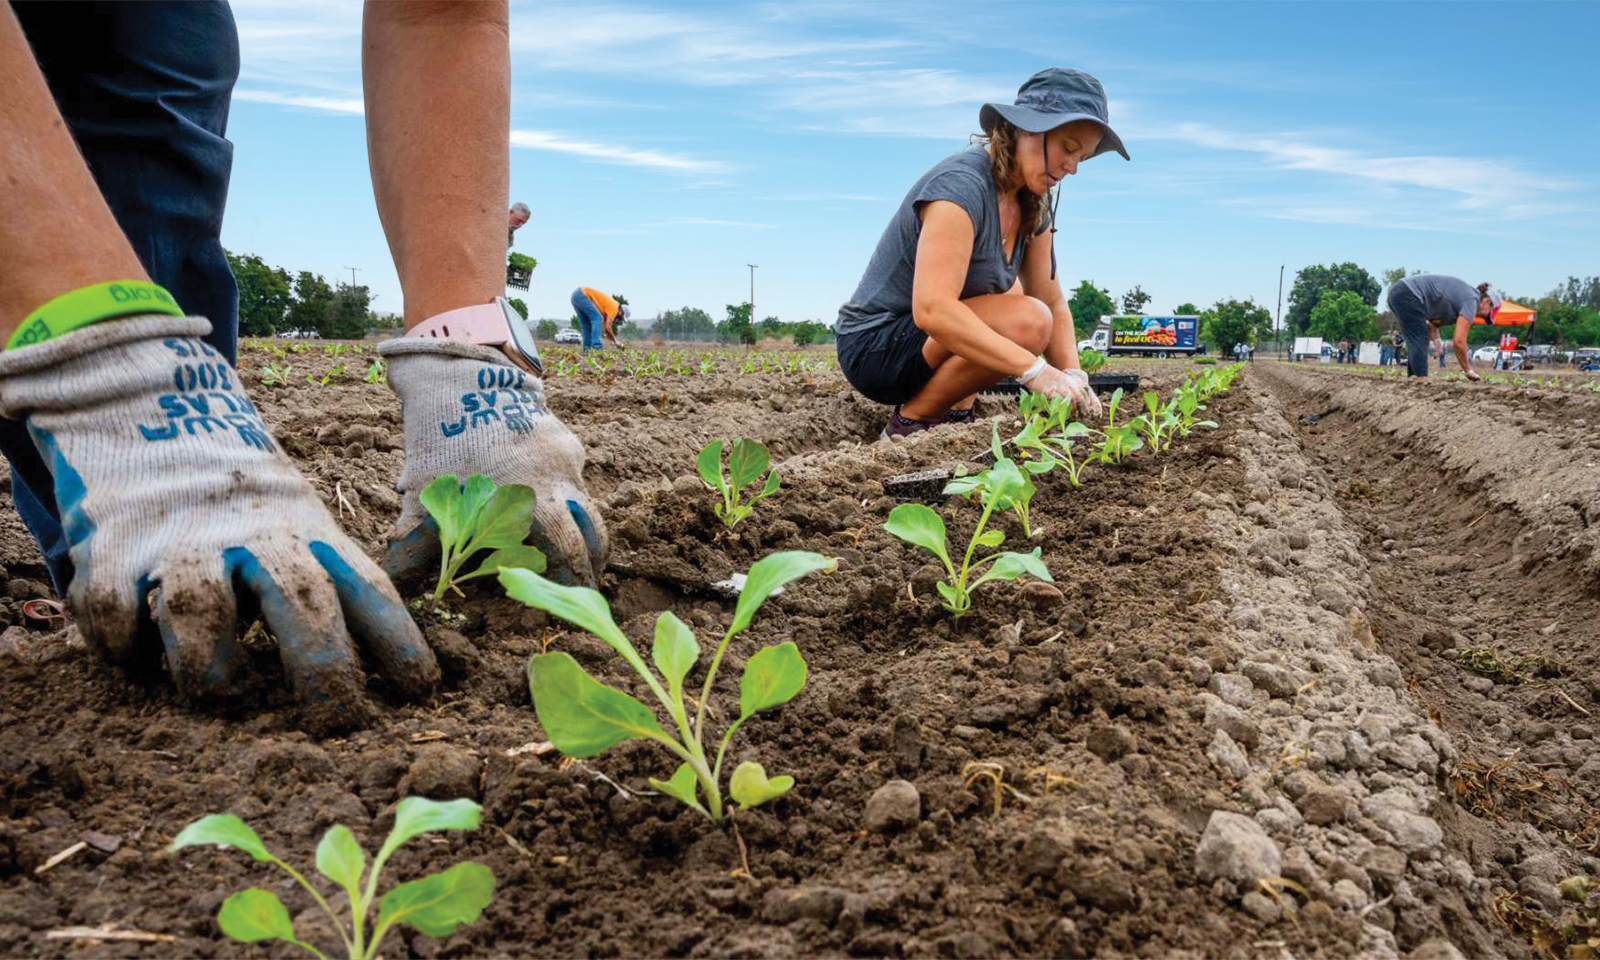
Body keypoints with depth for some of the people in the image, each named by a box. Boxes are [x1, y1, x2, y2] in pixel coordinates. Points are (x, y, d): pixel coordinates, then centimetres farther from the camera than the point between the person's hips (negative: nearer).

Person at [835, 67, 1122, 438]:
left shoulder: (1033, 207, 4)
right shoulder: (960, 185, -24)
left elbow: (1052, 302, 4)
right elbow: (932, 309, -35)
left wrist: (1073, 375, -14)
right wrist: (1034, 370, -37)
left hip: (923, 336, 10)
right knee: (1026, 322, -26)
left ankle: (955, 409, 8)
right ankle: (913, 420, -9)